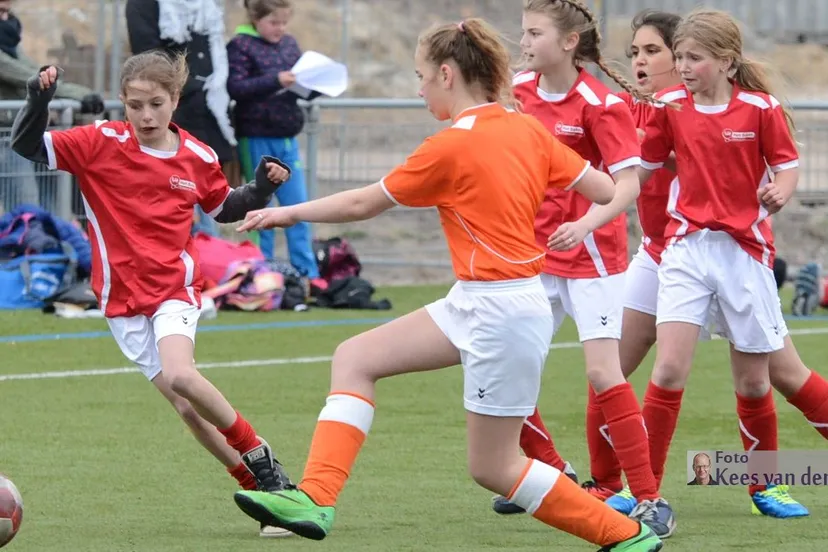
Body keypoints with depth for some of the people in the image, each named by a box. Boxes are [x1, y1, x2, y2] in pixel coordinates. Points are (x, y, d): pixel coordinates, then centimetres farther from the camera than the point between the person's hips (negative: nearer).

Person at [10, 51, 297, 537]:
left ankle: (259, 455, -8)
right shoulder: (101, 143, -6)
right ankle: (259, 486, 10)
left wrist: (262, 188, 1)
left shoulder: (197, 158, 1)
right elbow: (28, 146, -8)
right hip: (123, 297, 1)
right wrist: (39, 99, -24)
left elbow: (225, 207, 18)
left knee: (179, 375, -28)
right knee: (186, 407, -2)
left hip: (175, 287, -1)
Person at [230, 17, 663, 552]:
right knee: (355, 359, 6)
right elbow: (605, 190, 5)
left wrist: (288, 213, 7)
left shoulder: (451, 147, -16)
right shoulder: (526, 127, 4)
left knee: (492, 466, 1)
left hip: (501, 311, -9)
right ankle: (315, 498, -2)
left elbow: (363, 203, -6)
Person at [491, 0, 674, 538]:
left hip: (589, 253, -7)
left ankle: (650, 500, -10)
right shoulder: (520, 91, 2)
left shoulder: (600, 104, -15)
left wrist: (586, 224, -37)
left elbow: (628, 183, -22)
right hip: (533, 255, 7)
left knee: (604, 374, -15)